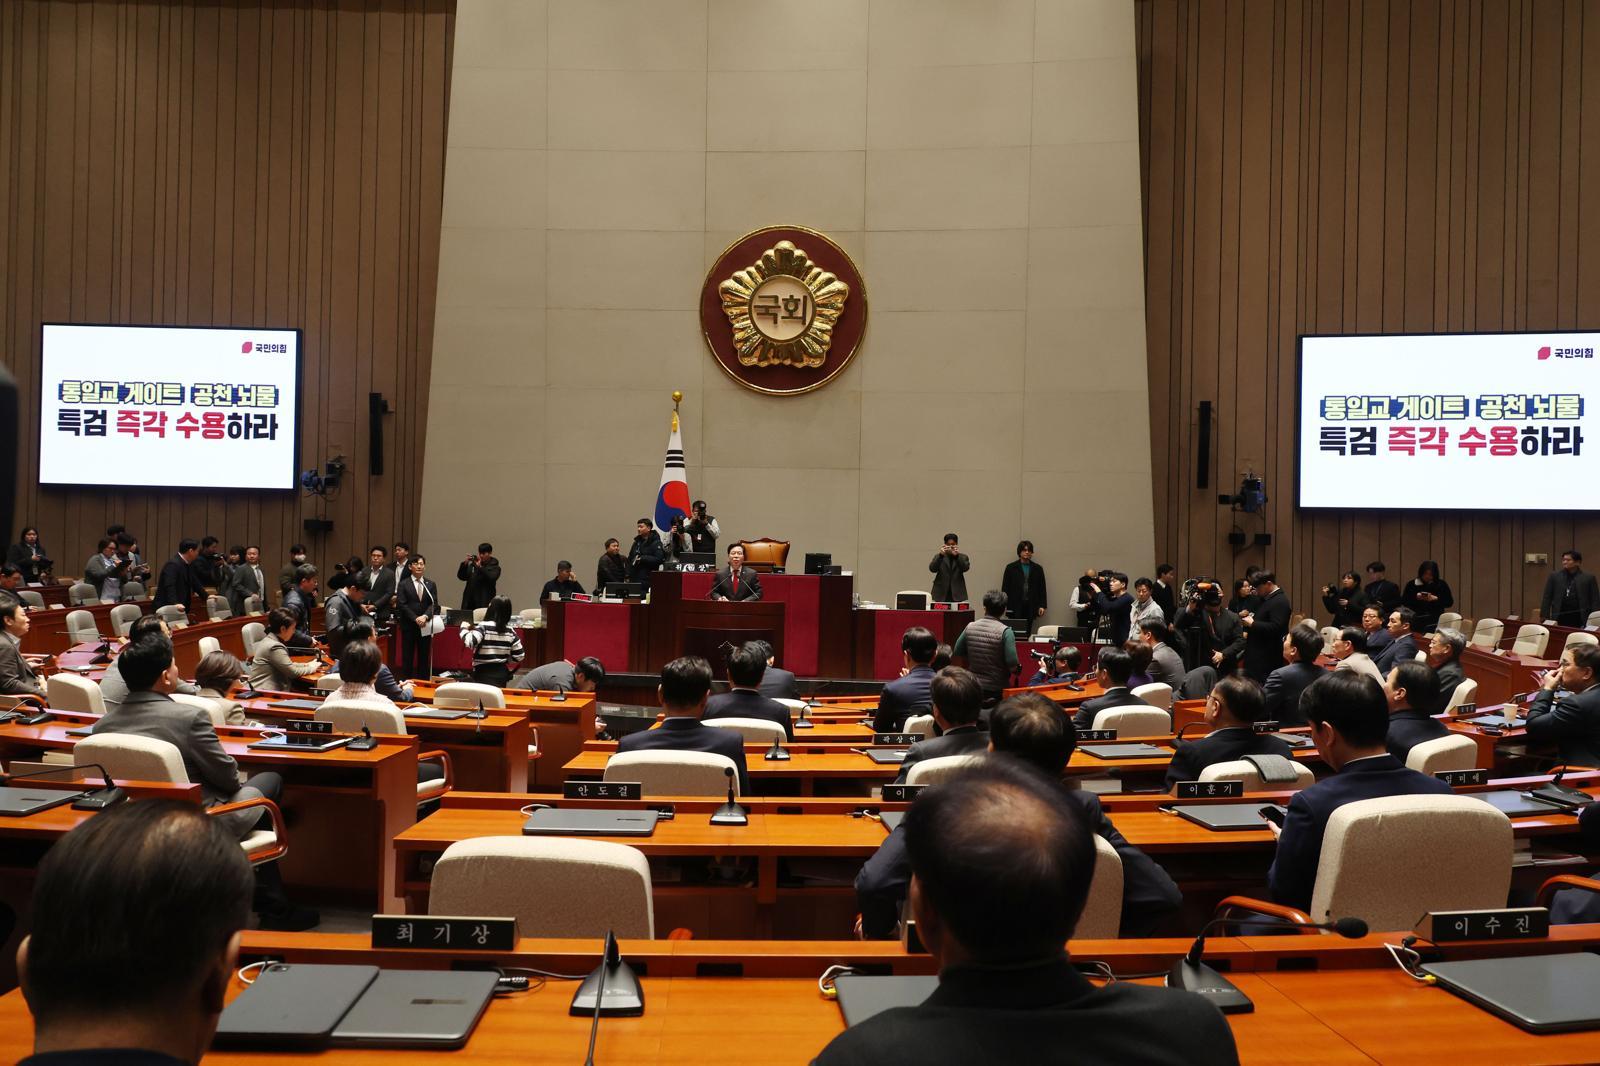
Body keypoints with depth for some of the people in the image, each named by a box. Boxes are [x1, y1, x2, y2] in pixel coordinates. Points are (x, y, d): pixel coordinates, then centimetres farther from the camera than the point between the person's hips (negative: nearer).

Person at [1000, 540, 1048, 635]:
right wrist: (1004, 605, -4)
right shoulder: (1011, 568, 4)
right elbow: (1005, 588, 3)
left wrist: (1042, 606, 3)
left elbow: (1042, 588, 11)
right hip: (1015, 606, -2)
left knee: (1027, 631, -2)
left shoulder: (1038, 569, 11)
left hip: (1030, 606, 2)